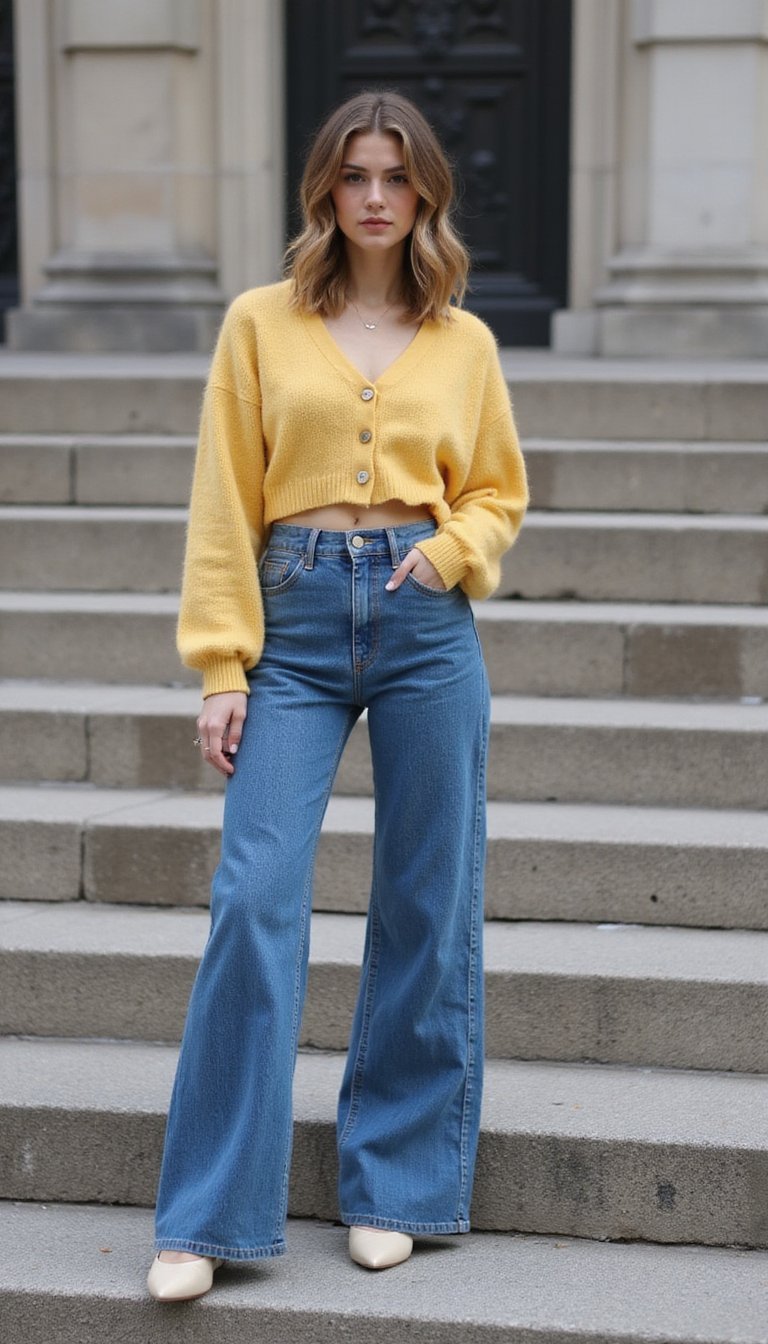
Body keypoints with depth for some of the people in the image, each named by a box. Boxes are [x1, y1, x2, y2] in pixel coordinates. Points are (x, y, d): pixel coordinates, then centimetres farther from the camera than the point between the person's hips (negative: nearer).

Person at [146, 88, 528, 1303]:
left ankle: (395, 1185, 19)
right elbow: (225, 505, 2)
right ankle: (209, 1216, -1)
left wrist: (449, 550, -5)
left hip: (426, 621, 2)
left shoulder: (465, 342, 9)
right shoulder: (262, 323, 5)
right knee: (254, 901, -8)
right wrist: (222, 667, -4)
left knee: (427, 909, 4)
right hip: (296, 619, -1)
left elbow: (501, 492, 17)